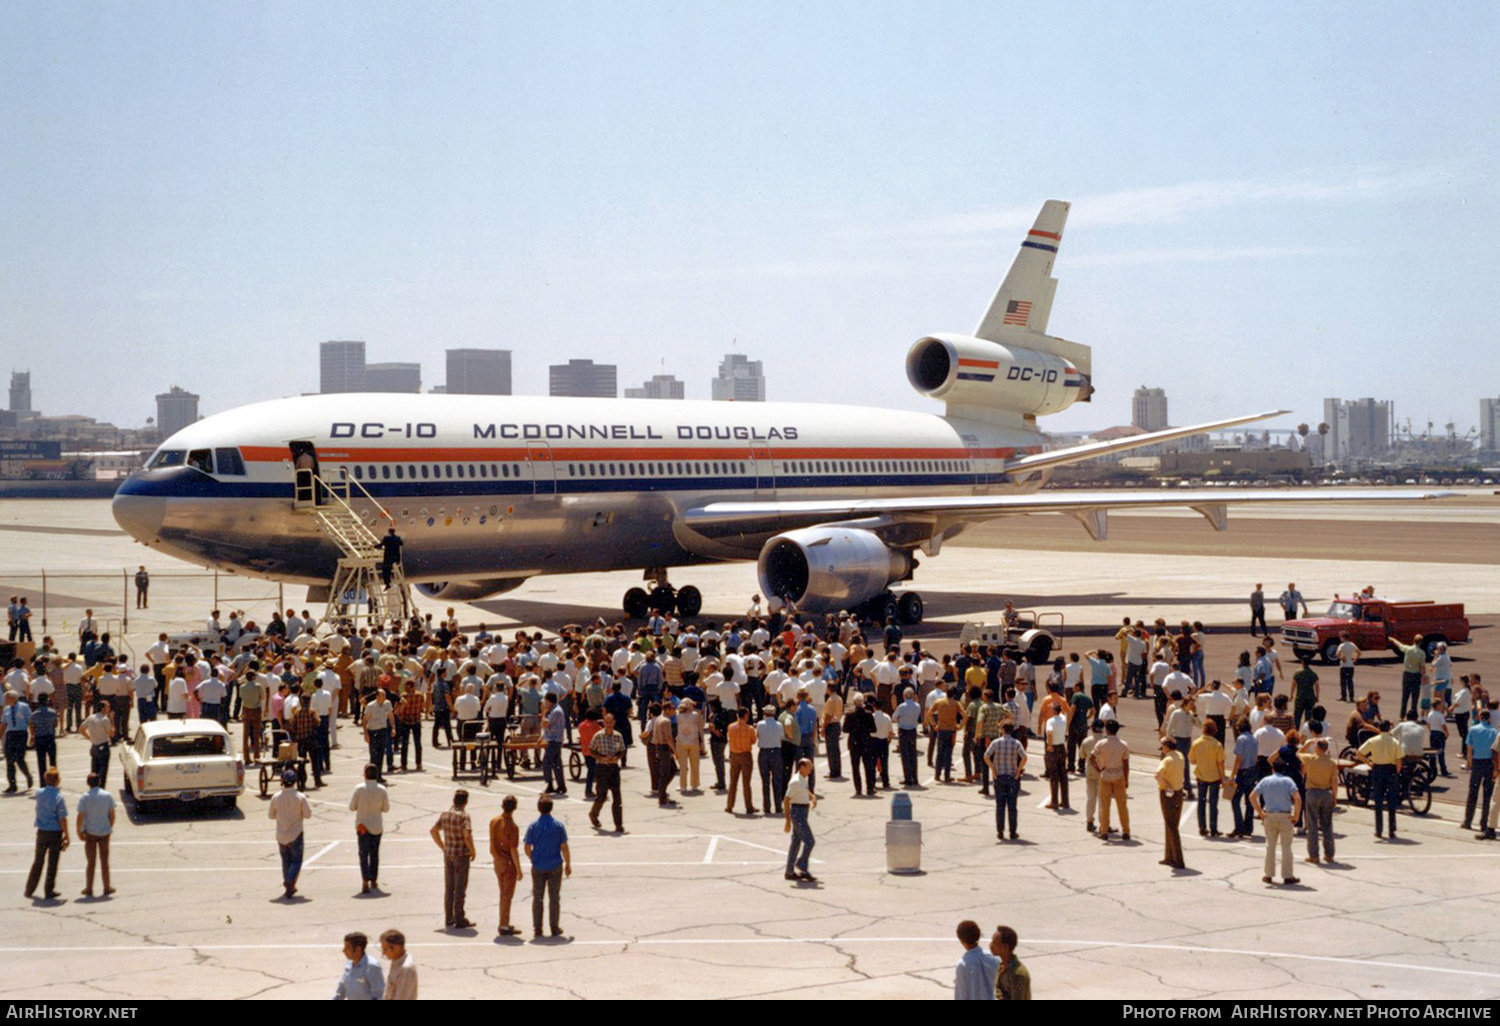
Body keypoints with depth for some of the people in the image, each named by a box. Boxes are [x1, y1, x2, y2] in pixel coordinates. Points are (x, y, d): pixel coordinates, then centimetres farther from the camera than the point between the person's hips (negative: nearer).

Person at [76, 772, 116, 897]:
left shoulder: (85, 797, -10)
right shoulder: (108, 796, -3)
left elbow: (80, 817, -12)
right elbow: (112, 815, 0)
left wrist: (79, 832, -2)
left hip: (90, 832, -1)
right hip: (104, 832, 1)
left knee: (91, 862, 8)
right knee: (104, 861, 10)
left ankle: (89, 889, 11)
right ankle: (107, 888, 13)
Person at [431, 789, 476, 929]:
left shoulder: (445, 815, 5)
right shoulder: (463, 816, -16)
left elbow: (433, 830, 10)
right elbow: (467, 834, -26)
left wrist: (443, 847, 15)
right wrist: (472, 851, -12)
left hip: (448, 855, 6)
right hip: (461, 855, -6)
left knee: (448, 887, 13)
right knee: (460, 888, -1)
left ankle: (448, 919, 18)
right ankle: (459, 920, 2)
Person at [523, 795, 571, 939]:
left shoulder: (533, 827, -6)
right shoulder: (559, 826, -7)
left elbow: (527, 849, -2)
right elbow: (564, 848, -5)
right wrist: (568, 865, 7)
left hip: (538, 867, 0)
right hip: (555, 866, 0)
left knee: (537, 897, 8)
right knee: (555, 897, 9)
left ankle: (537, 930, 8)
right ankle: (555, 928, 12)